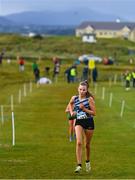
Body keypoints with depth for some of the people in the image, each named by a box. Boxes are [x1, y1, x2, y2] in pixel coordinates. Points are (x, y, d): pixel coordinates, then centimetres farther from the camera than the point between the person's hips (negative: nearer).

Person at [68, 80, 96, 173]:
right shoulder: (74, 98, 0)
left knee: (87, 144, 12)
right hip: (79, 122, 1)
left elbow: (94, 113, -9)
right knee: (79, 142, -18)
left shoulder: (89, 99, -9)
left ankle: (88, 162, 38)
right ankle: (79, 165, -20)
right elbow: (70, 104, 25)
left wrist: (84, 109, -20)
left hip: (89, 122, -1)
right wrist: (71, 112, 9)